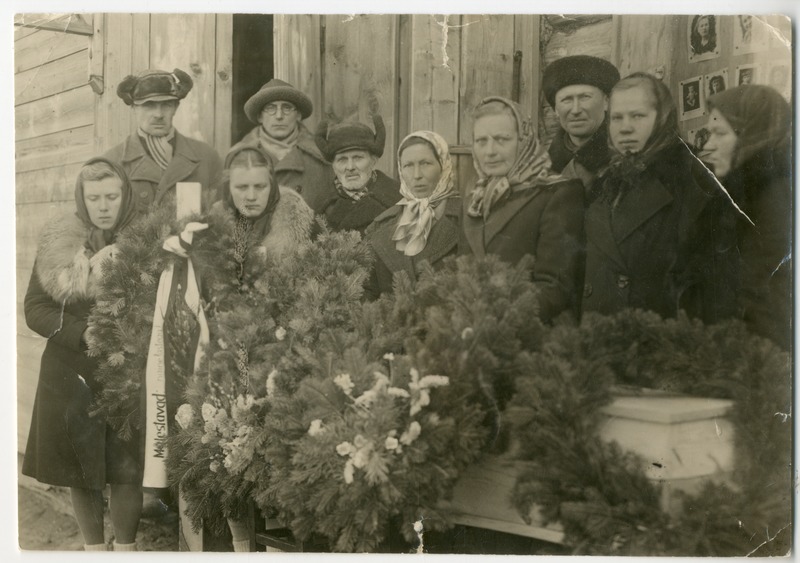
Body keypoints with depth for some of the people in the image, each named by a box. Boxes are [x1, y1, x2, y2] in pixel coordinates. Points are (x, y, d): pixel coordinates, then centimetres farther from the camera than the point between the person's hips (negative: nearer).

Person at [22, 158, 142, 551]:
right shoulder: (57, 244, 0)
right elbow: (35, 309, -2)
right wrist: (84, 334, -16)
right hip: (72, 374, 2)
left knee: (127, 469, 1)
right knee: (80, 467, 10)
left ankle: (126, 548, 18)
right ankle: (94, 548, 27)